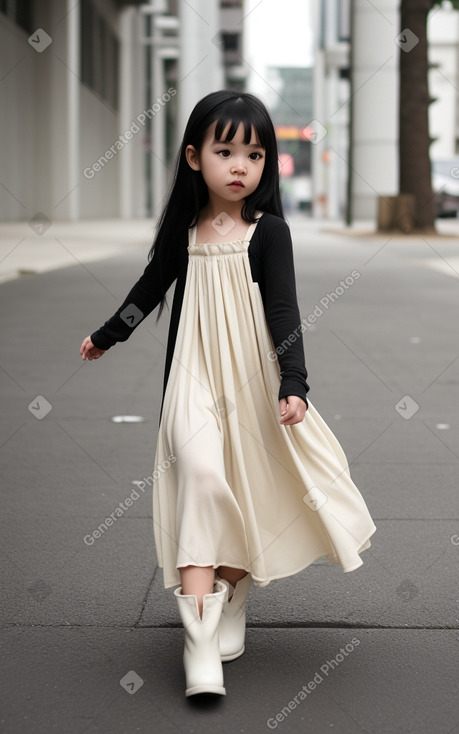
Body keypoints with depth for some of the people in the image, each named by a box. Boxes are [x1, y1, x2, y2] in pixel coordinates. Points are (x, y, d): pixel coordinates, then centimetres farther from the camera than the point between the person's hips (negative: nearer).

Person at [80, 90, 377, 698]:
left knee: (246, 492, 6)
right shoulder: (185, 229, 3)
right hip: (194, 376, 0)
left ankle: (230, 608, 29)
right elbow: (151, 287, 19)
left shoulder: (269, 231, -4)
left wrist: (294, 384, -21)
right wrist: (105, 337, 31)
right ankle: (199, 644, -24)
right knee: (201, 472, -21)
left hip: (252, 377, 0)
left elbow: (284, 311, -9)